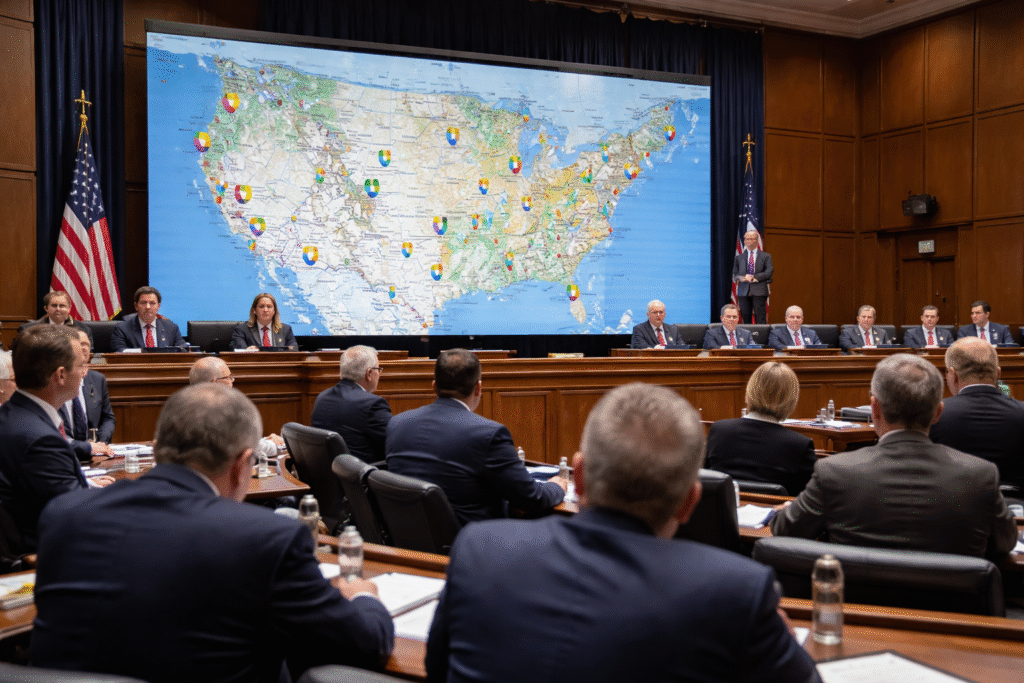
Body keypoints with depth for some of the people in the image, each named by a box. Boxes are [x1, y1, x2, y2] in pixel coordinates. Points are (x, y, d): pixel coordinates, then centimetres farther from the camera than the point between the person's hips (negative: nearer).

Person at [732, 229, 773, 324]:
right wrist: (742, 278, -10)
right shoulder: (739, 257, 17)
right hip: (743, 291, 2)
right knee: (745, 319, 1)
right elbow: (735, 274, 12)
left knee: (761, 319, -6)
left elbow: (769, 272, -1)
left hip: (759, 291, -2)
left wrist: (754, 277, -10)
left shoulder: (766, 256, 11)